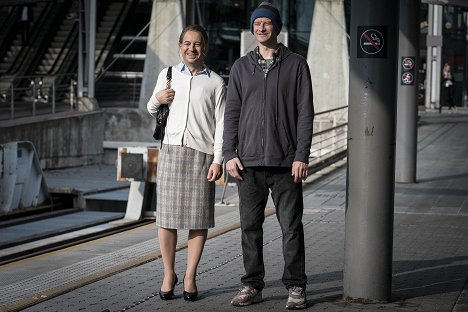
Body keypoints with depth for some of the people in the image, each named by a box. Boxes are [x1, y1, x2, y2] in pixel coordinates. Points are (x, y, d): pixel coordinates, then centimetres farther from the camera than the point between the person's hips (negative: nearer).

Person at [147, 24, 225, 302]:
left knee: (199, 218, 0)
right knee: (167, 216, -1)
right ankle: (169, 274, 12)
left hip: (201, 154, -1)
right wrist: (157, 99, 1)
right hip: (172, 151, 1)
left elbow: (221, 124, 3)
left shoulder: (216, 83, 6)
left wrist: (218, 160, -5)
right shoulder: (167, 75, 11)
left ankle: (190, 277, 9)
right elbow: (152, 111, 24)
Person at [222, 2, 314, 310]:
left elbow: (305, 113, -1)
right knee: (250, 227, 6)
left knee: (292, 227, 0)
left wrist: (302, 156, -9)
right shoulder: (242, 66, 12)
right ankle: (252, 286, 14)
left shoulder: (296, 64, 3)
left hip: (286, 162, -3)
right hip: (249, 162, 3)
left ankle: (296, 287, 8)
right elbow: (232, 112, 11)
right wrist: (230, 153, 1)